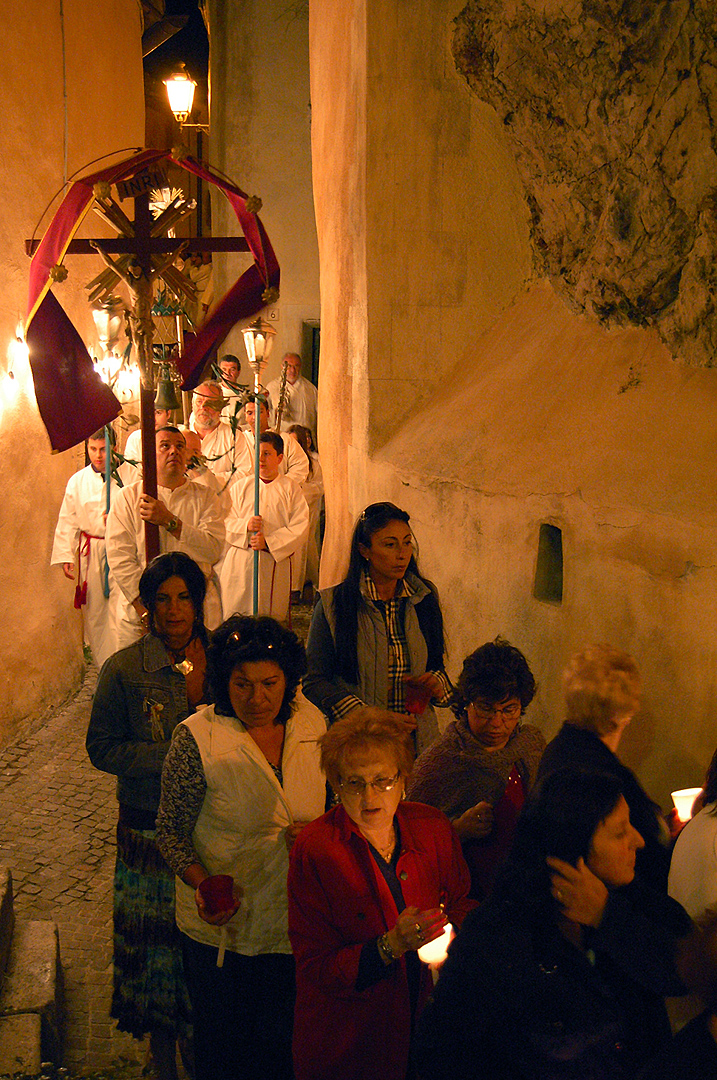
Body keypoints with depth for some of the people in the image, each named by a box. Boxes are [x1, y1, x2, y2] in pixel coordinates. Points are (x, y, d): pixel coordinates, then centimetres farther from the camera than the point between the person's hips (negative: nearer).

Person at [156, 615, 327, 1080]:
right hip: (222, 922, -3)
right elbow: (171, 830, -8)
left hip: (295, 921, 3)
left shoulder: (313, 724, -4)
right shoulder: (196, 738, -16)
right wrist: (201, 884, -23)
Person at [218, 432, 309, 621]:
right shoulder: (240, 486, 10)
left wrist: (268, 542, -14)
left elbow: (300, 528, -4)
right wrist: (245, 526, -14)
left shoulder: (291, 488, 4)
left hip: (276, 562, -1)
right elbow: (225, 521, 6)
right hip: (241, 562, 1)